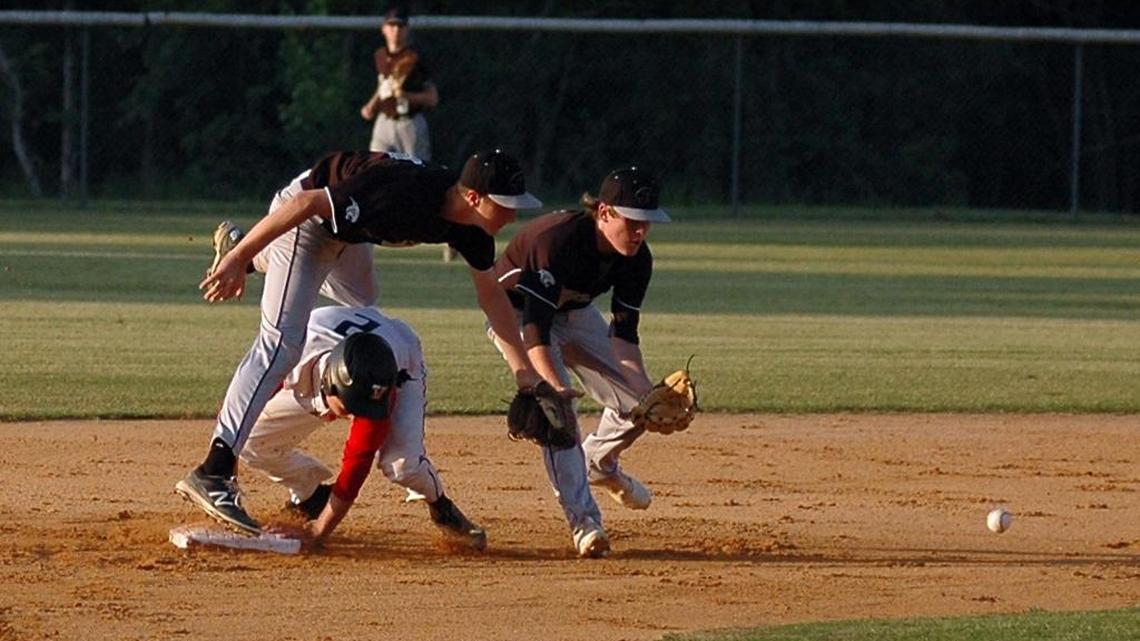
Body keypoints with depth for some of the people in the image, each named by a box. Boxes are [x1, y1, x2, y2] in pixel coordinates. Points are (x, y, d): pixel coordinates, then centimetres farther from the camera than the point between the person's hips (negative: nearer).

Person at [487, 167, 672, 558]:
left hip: (574, 312, 7)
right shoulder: (559, 239, -38)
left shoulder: (636, 259, -17)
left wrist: (643, 387, -28)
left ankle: (599, 464, 33)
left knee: (637, 401, 2)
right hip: (517, 312, -7)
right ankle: (582, 520, -26)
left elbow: (623, 331, -12)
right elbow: (535, 324, -42)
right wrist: (554, 388, -54)